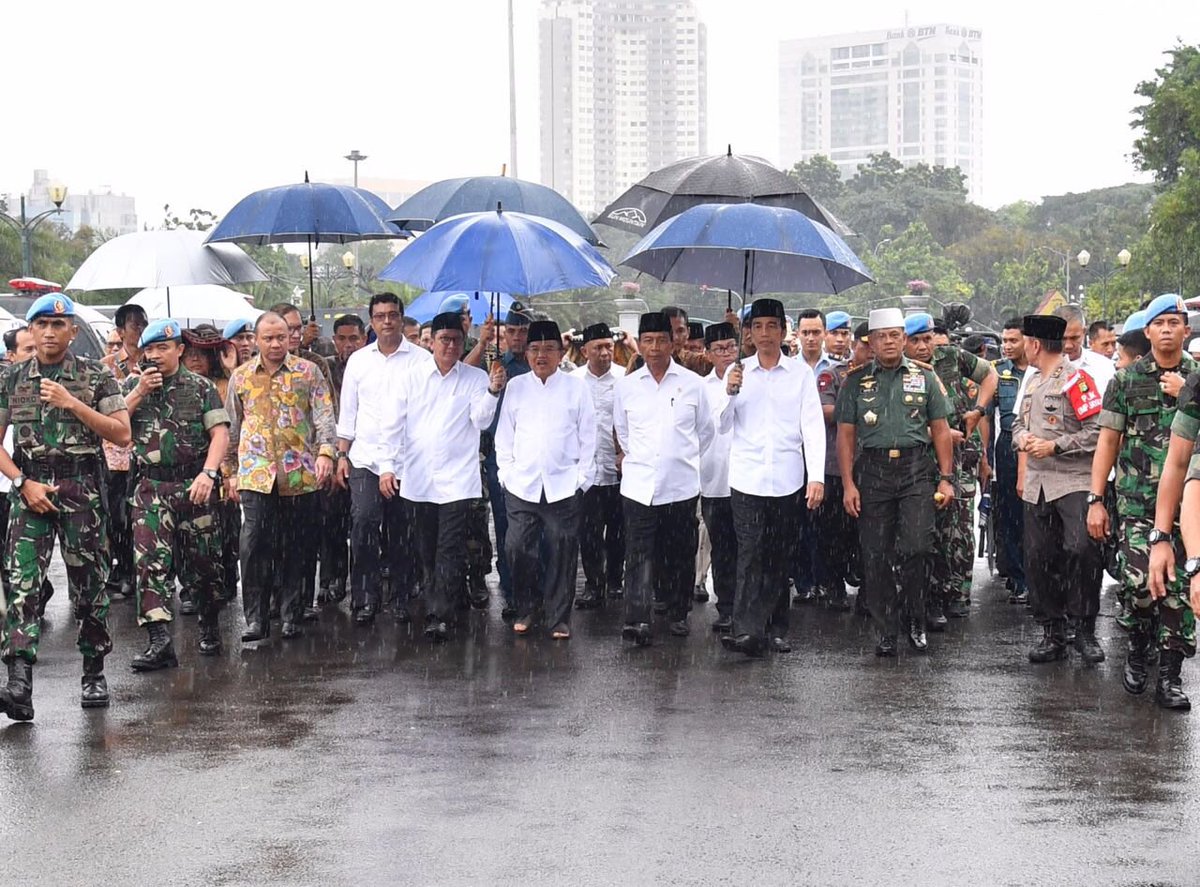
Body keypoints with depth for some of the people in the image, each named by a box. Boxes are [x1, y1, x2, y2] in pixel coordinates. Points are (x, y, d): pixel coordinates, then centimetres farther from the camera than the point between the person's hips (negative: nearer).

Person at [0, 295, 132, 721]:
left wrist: (73, 404, -13)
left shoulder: (96, 376, 3)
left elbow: (122, 434, -4)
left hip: (81, 490, -1)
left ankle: (94, 675, 21)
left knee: (89, 583, 5)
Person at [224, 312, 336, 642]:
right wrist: (231, 472, 14)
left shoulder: (308, 372, 3)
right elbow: (232, 428, 16)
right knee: (253, 544, -7)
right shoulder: (241, 376, 10)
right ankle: (255, 618, -2)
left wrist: (325, 452, -21)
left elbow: (324, 415, -5)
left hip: (300, 474, -1)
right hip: (255, 473, 1)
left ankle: (291, 615, 15)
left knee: (297, 547, 5)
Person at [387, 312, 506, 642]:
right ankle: (434, 609, 21)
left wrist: (493, 391, -22)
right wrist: (387, 466, 0)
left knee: (450, 551, -8)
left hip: (457, 479, -2)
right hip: (416, 478, 3)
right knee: (426, 551, 10)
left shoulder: (476, 378, 3)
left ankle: (440, 616, -10)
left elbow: (481, 421, -6)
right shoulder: (412, 377, 7)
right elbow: (396, 425, 6)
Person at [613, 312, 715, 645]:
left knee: (680, 554, 9)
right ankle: (637, 620, -14)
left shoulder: (691, 383, 2)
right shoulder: (626, 386, 5)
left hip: (681, 484, 0)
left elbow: (706, 430, 13)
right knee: (639, 553, -8)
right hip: (639, 484, 0)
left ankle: (678, 613, 24)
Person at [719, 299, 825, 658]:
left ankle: (776, 629, 16)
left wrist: (817, 476, -8)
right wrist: (731, 393, -10)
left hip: (787, 478, 0)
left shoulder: (801, 372, 4)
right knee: (750, 555, -9)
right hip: (747, 477, 0)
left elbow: (813, 425, 1)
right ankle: (748, 630, -16)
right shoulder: (738, 372, 8)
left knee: (778, 557, 7)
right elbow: (722, 426, 9)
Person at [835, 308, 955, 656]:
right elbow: (845, 435, 7)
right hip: (872, 471, 1)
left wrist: (946, 478, 3)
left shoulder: (924, 378, 10)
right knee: (876, 557, 1)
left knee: (916, 547, -12)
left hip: (916, 470, -1)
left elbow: (940, 430, 10)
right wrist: (848, 484, -1)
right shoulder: (855, 381, 9)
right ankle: (887, 632, 11)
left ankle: (915, 620, 9)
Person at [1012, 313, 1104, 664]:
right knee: (1038, 558, 4)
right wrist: (1023, 438, 4)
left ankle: (1085, 631, -8)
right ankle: (1052, 634, 12)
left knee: (1082, 551, -19)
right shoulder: (1034, 383, 18)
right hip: (1037, 486, 8)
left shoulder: (1076, 379, -8)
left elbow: (1097, 431, -14)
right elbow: (1019, 423, 27)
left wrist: (1055, 445, -17)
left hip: (1073, 483, -8)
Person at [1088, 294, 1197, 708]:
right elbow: (1108, 441, 7)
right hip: (1137, 499, -1)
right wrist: (1095, 500, 2)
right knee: (1138, 579, -11)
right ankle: (1137, 650, 15)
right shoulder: (1127, 379, 7)